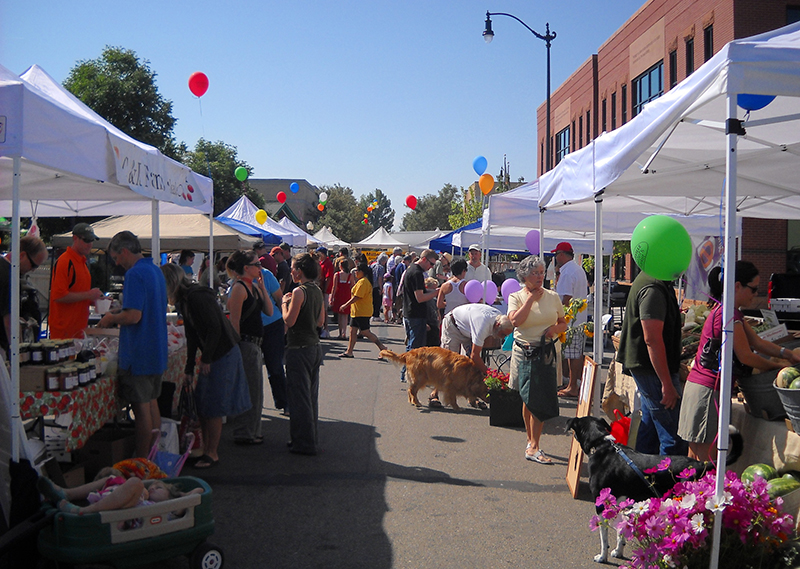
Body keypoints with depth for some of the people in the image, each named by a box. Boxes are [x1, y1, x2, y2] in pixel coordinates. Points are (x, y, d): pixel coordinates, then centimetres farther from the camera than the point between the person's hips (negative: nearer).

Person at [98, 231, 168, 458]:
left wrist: (112, 318, -6)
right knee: (152, 403, 17)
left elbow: (133, 316, -25)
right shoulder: (156, 271, 12)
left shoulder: (135, 274, -17)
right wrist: (117, 315, 18)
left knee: (141, 408, -3)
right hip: (157, 352, 9)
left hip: (138, 354, -9)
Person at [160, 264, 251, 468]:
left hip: (224, 354, -9)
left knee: (212, 407, -4)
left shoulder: (197, 297, -20)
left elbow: (215, 329, -23)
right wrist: (189, 369, 15)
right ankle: (206, 450, 21)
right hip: (211, 355, 9)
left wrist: (205, 359, -15)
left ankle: (212, 454, 6)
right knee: (201, 405, 11)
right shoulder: (184, 300, 10)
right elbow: (192, 337, 15)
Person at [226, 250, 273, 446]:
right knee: (248, 390, -3)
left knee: (255, 390, 16)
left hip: (255, 344, 10)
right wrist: (238, 346, -17)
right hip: (245, 343, -10)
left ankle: (252, 431, 26)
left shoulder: (254, 287, 13)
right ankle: (243, 434, 7)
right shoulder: (239, 288, -14)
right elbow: (234, 321, -17)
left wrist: (262, 287, 3)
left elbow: (269, 311, 9)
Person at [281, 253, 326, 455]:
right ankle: (312, 439, 24)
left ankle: (304, 443, 4)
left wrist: (284, 303, -2)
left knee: (298, 396, 0)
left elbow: (289, 320, -19)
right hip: (314, 346, 8)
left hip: (299, 349, -8)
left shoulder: (299, 291, -16)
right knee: (311, 396, 15)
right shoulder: (318, 291, 8)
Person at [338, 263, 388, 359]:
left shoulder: (362, 282, -19)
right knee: (353, 331, 11)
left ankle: (383, 348, -5)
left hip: (362, 312, -11)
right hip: (357, 311, 11)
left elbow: (357, 297, -23)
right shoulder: (366, 281, 15)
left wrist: (345, 305, -17)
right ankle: (349, 352, 15)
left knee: (365, 332, -8)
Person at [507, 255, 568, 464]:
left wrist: (555, 329, -6)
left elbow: (563, 323, 17)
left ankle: (532, 446, 2)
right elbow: (515, 321, -18)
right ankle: (532, 442, 20)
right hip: (524, 353, -2)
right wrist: (531, 298, -11)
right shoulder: (516, 297, 1)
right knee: (528, 400, 6)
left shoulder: (553, 296, 8)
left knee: (541, 400, -4)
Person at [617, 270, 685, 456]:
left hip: (646, 366, 11)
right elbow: (652, 339, -25)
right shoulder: (653, 289, -21)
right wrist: (667, 383, -24)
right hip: (652, 369, -11)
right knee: (674, 437, -8)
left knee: (650, 425, 18)